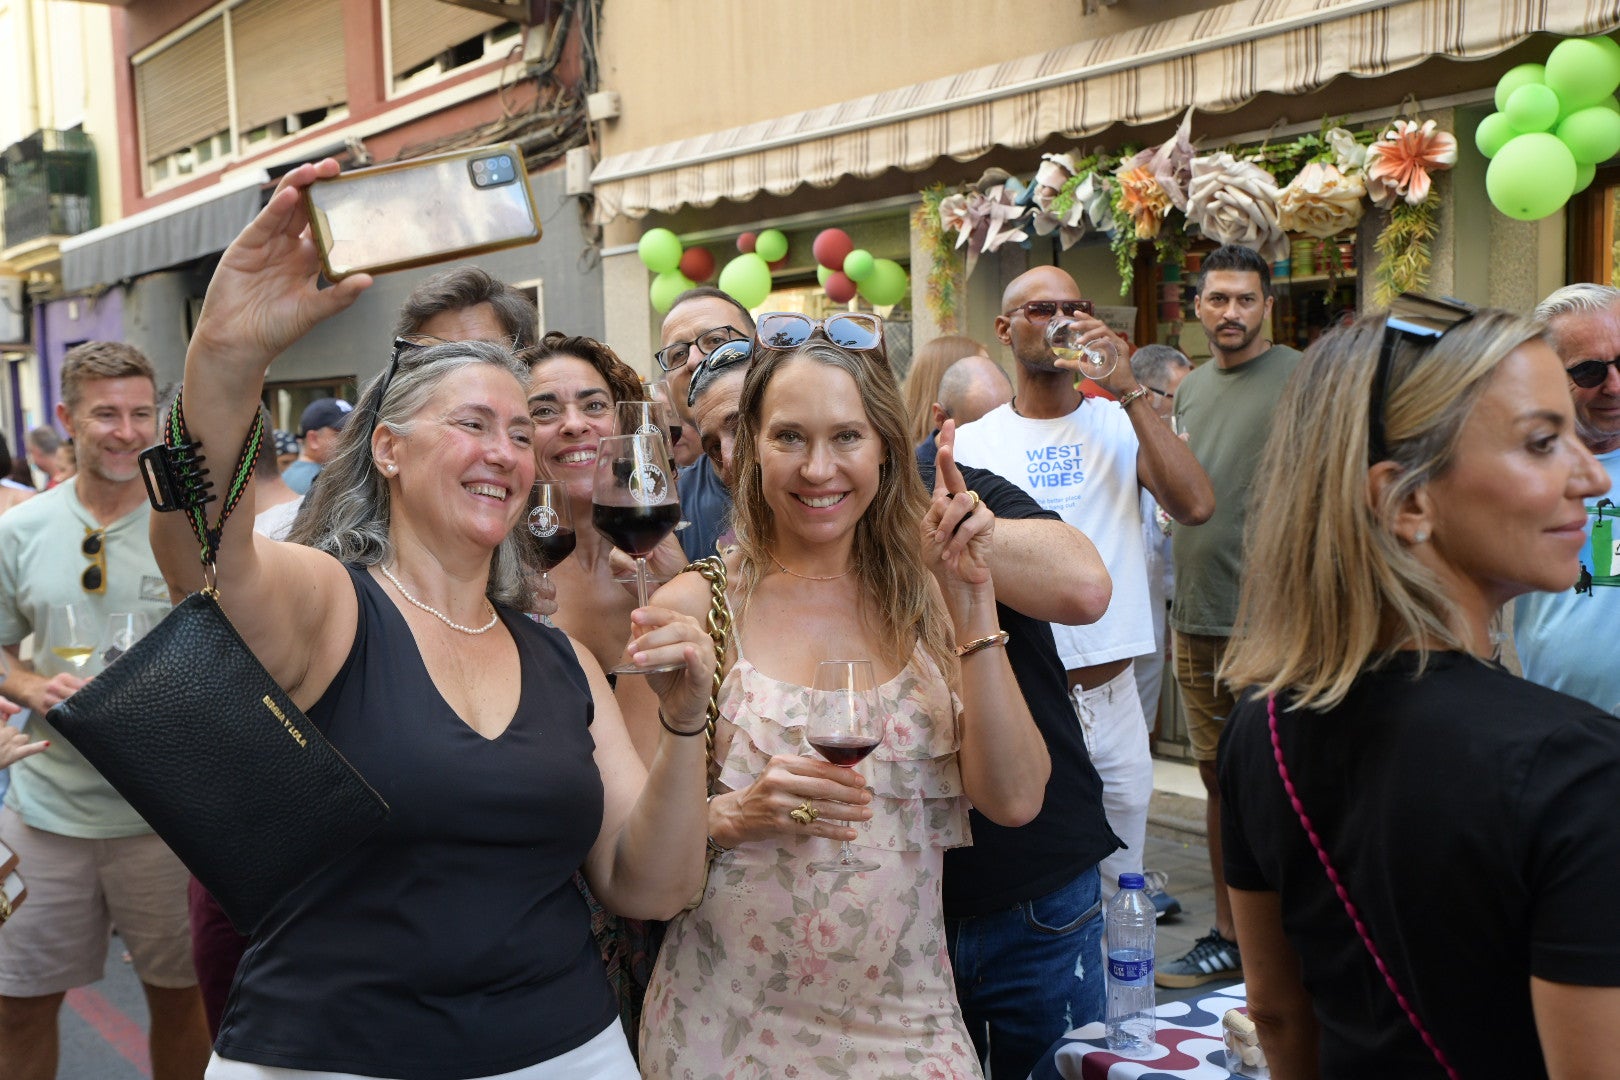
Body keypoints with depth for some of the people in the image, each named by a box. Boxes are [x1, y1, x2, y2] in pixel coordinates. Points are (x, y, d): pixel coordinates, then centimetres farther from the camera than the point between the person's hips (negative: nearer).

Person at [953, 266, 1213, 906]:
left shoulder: (1121, 425, 3)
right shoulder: (972, 444, 0)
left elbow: (1195, 506, -14)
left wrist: (1128, 390, -15)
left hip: (1114, 701, 2)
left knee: (1121, 892, 14)